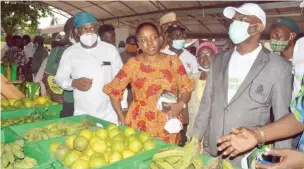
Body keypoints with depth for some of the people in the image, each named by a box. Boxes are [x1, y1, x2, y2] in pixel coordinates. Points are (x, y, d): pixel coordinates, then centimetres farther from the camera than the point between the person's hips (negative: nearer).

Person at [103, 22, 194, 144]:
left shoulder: (173, 61, 1)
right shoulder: (133, 64, -3)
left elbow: (187, 88, 5)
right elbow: (114, 90, 1)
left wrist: (181, 104, -14)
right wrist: (122, 118, -2)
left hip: (168, 126, 1)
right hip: (140, 126, -1)